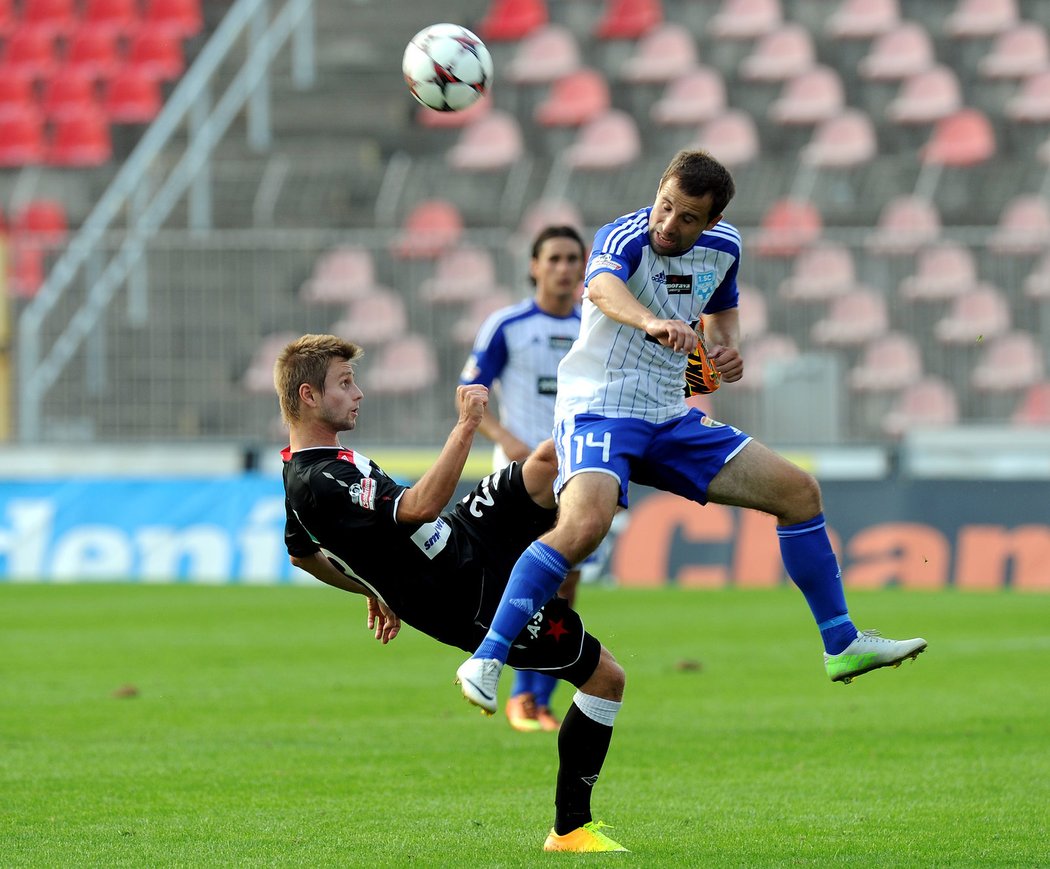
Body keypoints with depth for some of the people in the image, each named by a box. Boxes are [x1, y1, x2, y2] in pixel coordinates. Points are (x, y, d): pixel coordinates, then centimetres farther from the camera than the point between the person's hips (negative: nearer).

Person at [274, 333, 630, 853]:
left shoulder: (300, 471, 4)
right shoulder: (323, 483, -28)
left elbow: (302, 553, 22)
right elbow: (421, 506, -39)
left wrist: (373, 586, 33)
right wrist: (467, 426, -33)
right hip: (481, 596, -9)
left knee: (549, 458, -5)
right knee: (605, 677, -4)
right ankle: (570, 828, 6)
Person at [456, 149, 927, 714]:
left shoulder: (721, 247, 3)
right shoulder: (625, 237, -18)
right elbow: (602, 288, -43)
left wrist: (726, 346, 3)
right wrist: (651, 322, -64)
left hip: (670, 420, 7)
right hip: (598, 412, -7)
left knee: (798, 491, 6)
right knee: (585, 523, -35)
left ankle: (842, 645, 18)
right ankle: (486, 658, -28)